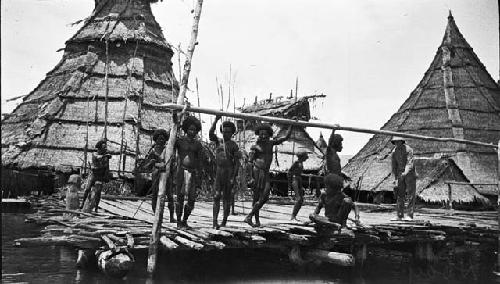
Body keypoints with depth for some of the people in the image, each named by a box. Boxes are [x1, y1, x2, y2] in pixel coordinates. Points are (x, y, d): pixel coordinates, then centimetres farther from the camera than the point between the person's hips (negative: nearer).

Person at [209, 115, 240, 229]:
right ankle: (215, 221, -10)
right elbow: (210, 133, -10)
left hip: (230, 172, -2)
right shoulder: (218, 141, 9)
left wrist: (234, 177, -13)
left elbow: (237, 162, -5)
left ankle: (224, 221, 7)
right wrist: (216, 120, -20)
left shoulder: (234, 145, -1)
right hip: (218, 171, 3)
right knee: (216, 196, -7)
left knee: (226, 197, 2)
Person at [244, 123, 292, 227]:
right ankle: (257, 220, 3)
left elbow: (286, 137, 14)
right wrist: (251, 177, -14)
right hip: (256, 171, -5)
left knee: (265, 197, -5)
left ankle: (249, 216, 2)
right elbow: (250, 163, -6)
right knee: (256, 197, -4)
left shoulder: (271, 143, 11)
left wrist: (291, 125, 6)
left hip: (266, 173, 5)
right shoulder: (255, 147, -2)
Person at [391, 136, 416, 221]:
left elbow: (410, 163, -24)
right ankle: (400, 216, 5)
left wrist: (405, 173, -39)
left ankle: (410, 216, -6)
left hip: (409, 174, -5)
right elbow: (393, 166, 6)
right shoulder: (393, 153, 2)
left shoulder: (408, 150, -14)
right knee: (400, 195, 2)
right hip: (400, 175, 5)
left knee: (411, 195, -6)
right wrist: (395, 178, 3)